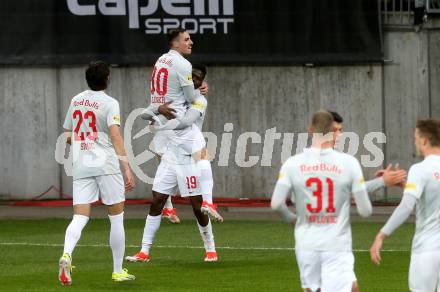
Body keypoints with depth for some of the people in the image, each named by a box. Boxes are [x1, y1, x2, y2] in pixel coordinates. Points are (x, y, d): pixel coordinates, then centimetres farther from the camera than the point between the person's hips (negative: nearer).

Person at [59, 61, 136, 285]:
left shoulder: (76, 101, 12)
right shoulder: (109, 103, -4)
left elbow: (68, 136, 20)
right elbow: (115, 134, -16)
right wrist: (127, 167, -20)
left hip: (80, 166, 4)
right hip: (106, 165, -4)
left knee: (80, 217, -2)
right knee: (116, 217, 8)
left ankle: (66, 254, -30)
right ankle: (118, 270, 12)